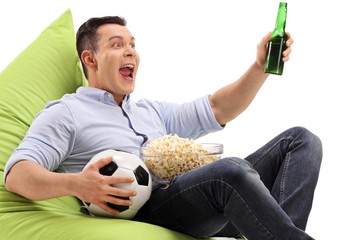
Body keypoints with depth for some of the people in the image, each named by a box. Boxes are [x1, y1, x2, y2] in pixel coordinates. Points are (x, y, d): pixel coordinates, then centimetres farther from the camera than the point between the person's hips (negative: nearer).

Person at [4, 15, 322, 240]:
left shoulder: (151, 111, 32)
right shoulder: (66, 113, 10)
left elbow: (218, 109, 23)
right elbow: (16, 174, -4)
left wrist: (261, 67, 4)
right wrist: (75, 184, -27)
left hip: (201, 200, 8)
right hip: (140, 210, -8)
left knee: (300, 140, -5)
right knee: (231, 170, -37)